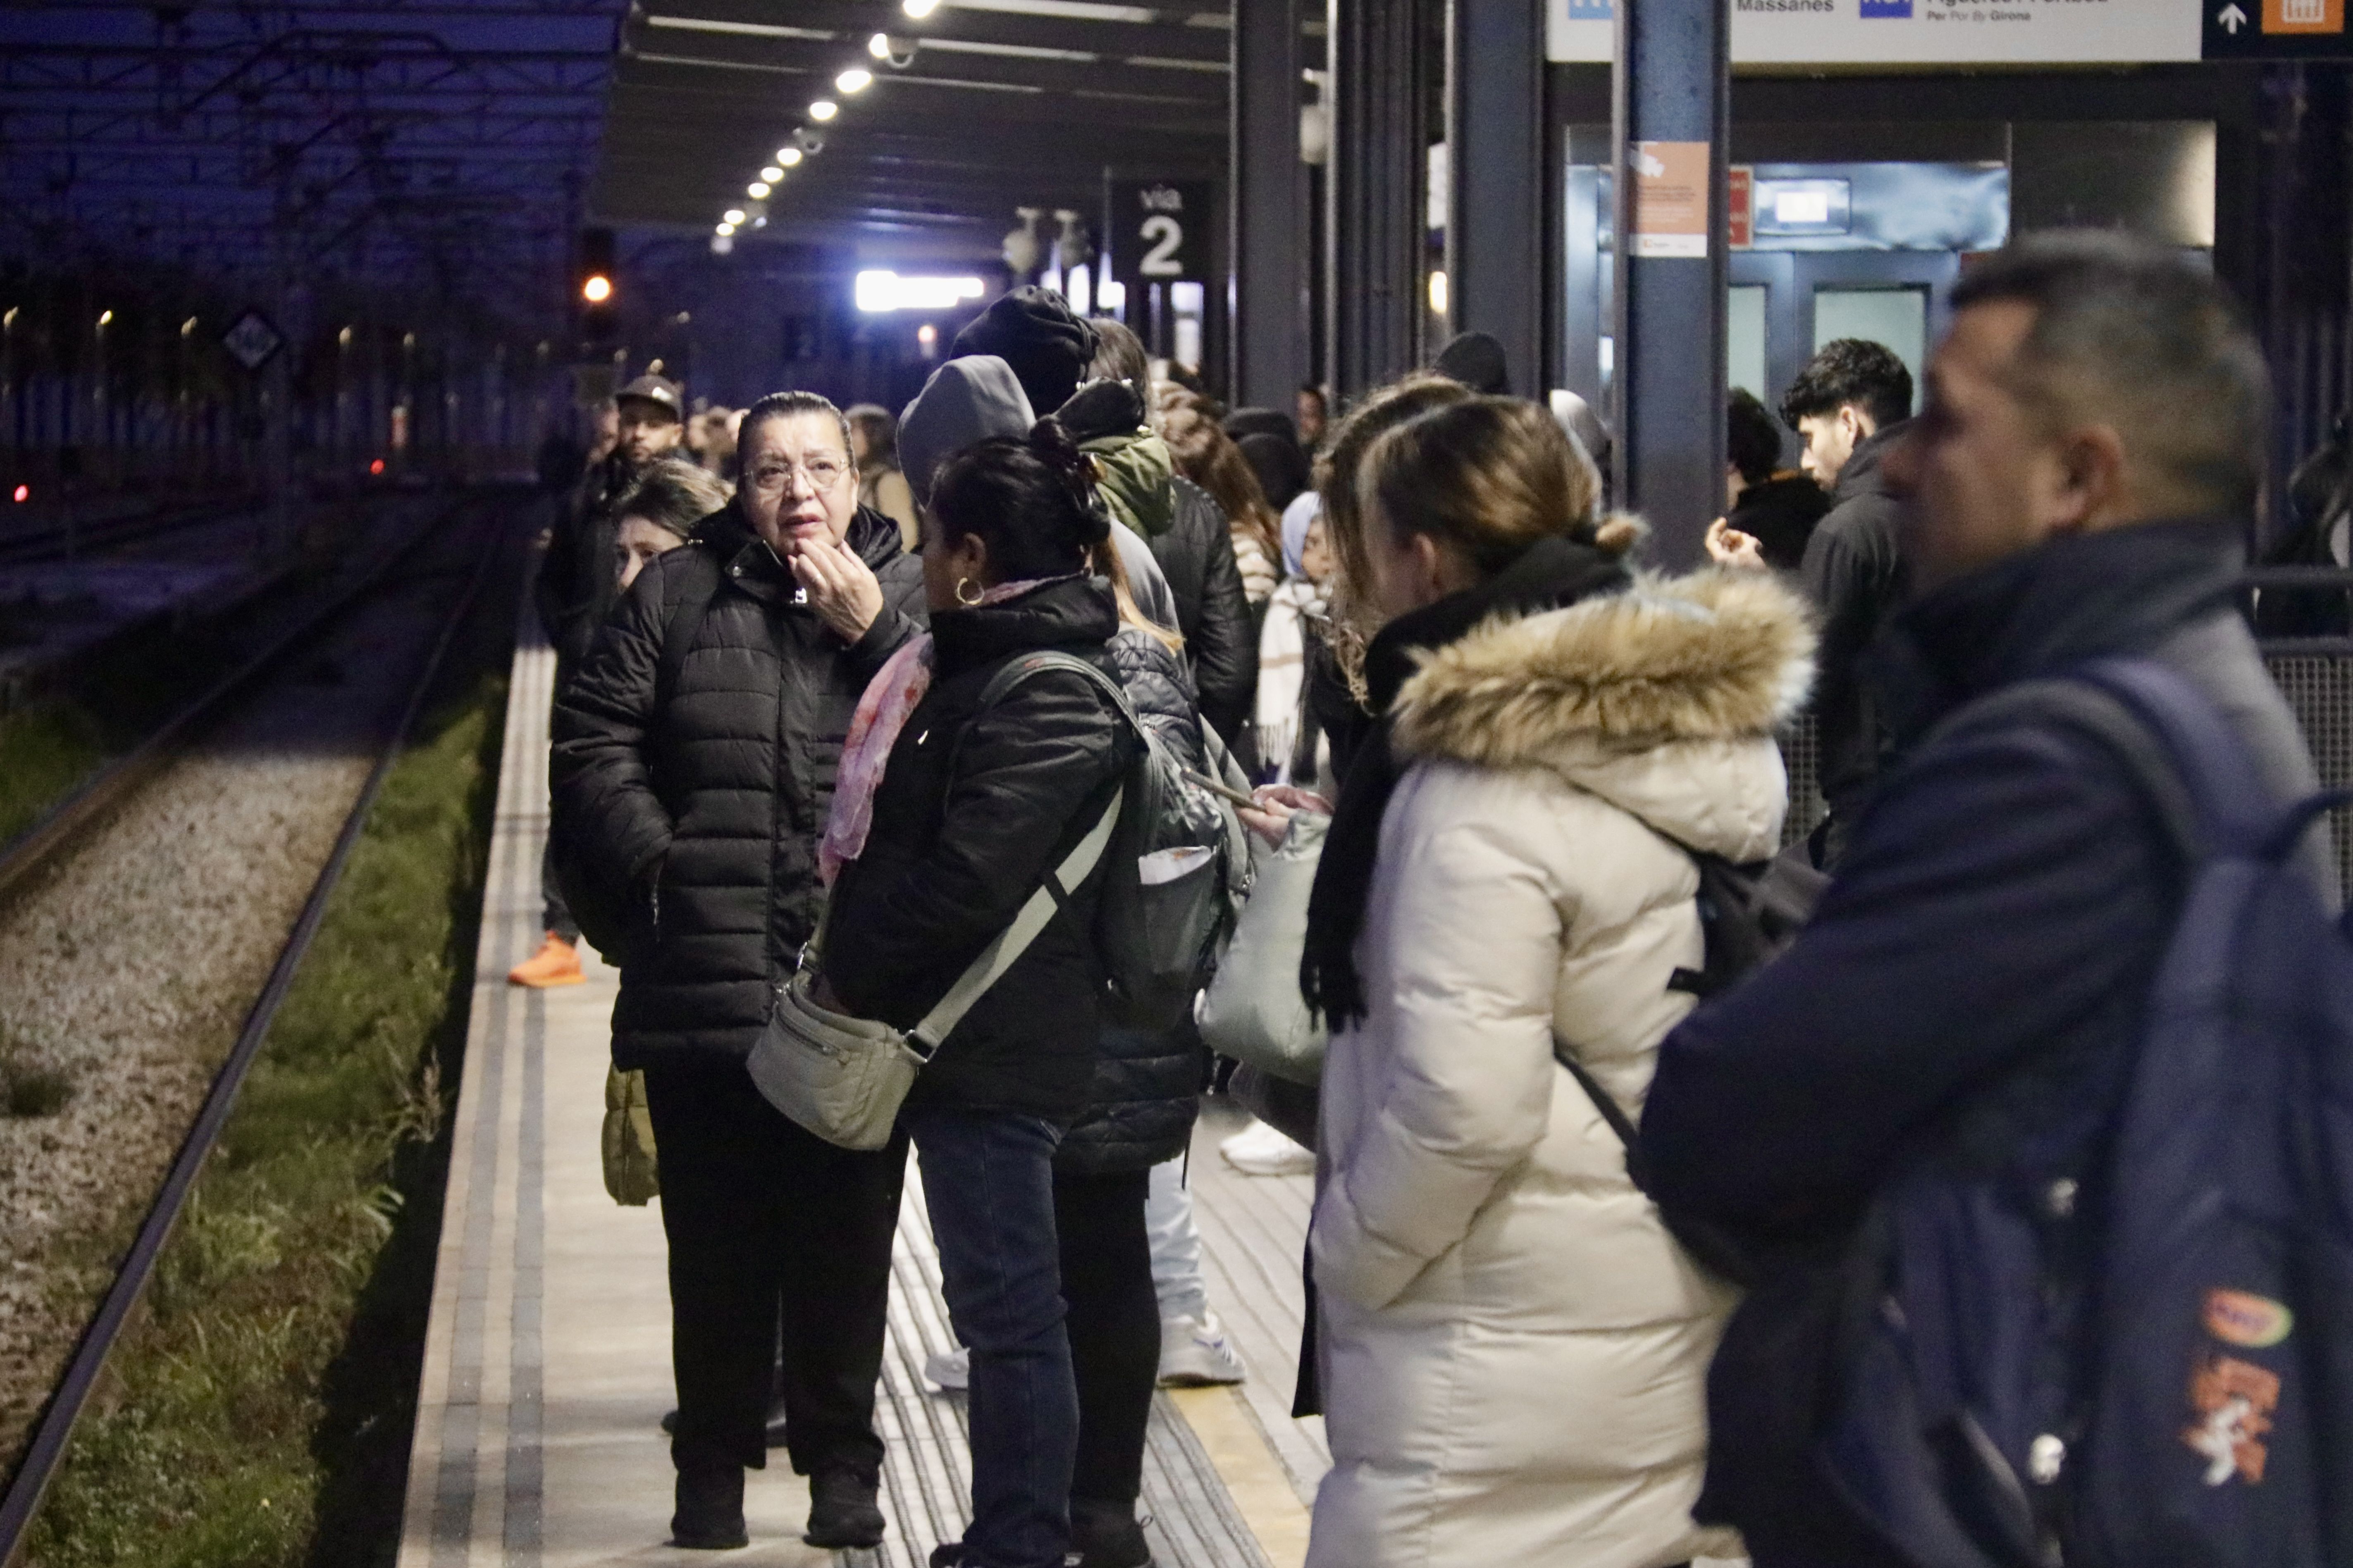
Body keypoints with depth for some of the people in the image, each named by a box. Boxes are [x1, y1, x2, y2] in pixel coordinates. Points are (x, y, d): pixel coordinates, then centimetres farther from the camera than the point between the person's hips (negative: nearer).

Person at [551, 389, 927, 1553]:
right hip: (706, 984, 0)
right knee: (716, 1241, 6)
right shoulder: (676, 595, 6)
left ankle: (841, 1459, 19)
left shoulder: (907, 593, 6)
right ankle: (715, 1464, 18)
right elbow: (593, 744, 3)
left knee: (847, 1238, 7)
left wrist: (872, 631, -12)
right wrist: (656, 865, -6)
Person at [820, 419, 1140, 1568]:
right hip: (966, 1041, 11)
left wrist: (850, 967, -14)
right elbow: (913, 837, 23)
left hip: (995, 1052, -11)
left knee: (1009, 1311, -4)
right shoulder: (989, 666, 15)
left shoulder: (1047, 700, -18)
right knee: (1000, 1308, 17)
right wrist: (855, 964, 13)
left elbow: (968, 878, -25)